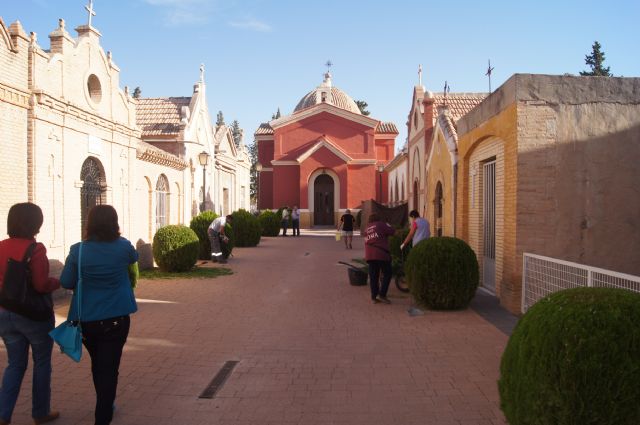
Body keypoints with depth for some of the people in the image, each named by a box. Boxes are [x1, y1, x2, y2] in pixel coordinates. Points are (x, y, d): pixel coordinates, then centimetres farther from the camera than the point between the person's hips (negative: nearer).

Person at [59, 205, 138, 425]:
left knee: (97, 365, 24)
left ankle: (105, 406, 43)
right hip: (116, 318, -2)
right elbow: (134, 258, 13)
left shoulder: (78, 250, -11)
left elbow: (66, 283, -3)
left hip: (86, 319, 2)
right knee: (109, 368, 4)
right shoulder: (123, 246, -10)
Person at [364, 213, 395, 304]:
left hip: (369, 255, 6)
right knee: (387, 274, 5)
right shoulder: (380, 224, 2)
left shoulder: (367, 229, 21)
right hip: (381, 253, -6)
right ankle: (382, 294, -2)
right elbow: (392, 232, -1)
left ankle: (374, 297, 9)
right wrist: (388, 226, 16)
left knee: (373, 276, 9)